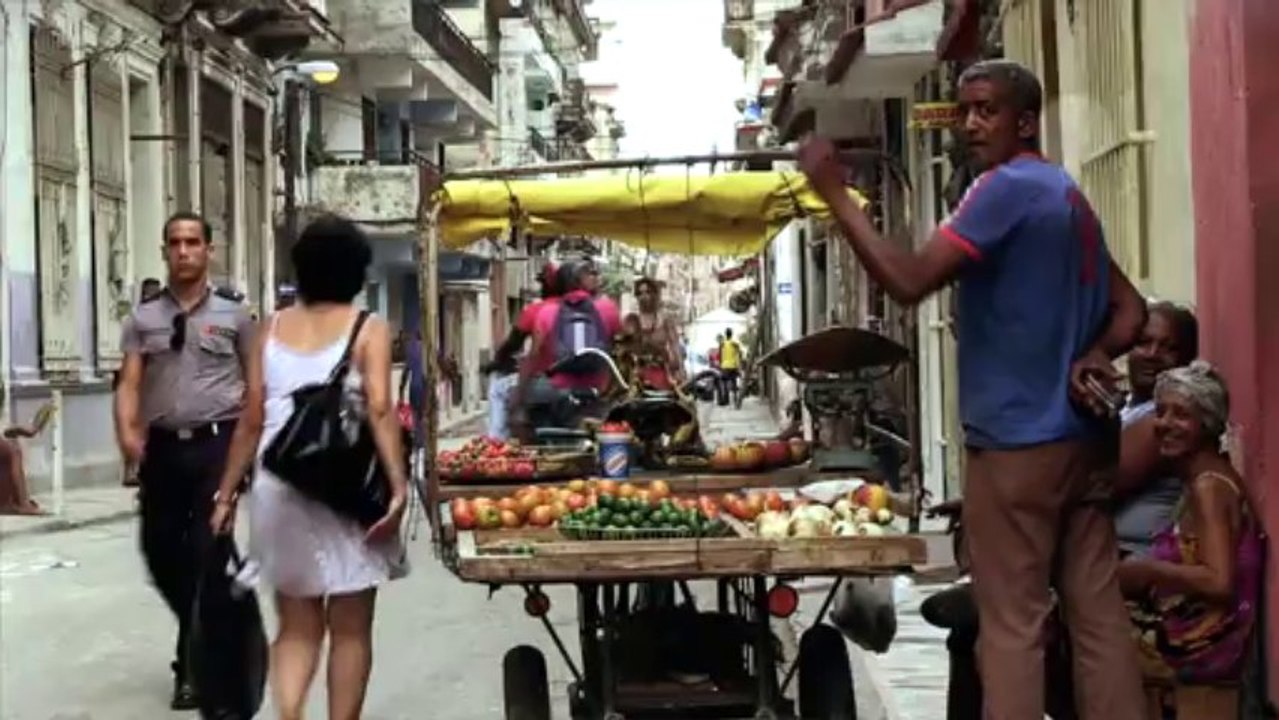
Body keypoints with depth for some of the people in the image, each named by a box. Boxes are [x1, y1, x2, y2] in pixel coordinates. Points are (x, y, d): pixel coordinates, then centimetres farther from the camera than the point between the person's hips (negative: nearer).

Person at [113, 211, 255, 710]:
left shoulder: (232, 313, 3)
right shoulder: (144, 316, 8)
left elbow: (254, 382, 7)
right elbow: (129, 382, 0)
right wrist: (127, 433, -17)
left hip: (216, 445, -3)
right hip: (162, 446, 3)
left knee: (205, 553, -5)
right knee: (159, 551, 7)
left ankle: (193, 664, 6)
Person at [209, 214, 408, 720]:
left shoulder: (273, 329, 10)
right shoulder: (368, 329, 0)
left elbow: (251, 421, 8)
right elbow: (379, 411, -14)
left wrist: (226, 494, 13)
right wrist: (398, 485, -19)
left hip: (279, 487, 4)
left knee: (297, 626, 13)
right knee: (350, 629, 9)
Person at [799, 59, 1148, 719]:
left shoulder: (1008, 187, -11)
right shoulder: (1068, 196, 18)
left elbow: (908, 281, -21)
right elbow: (1130, 310, 19)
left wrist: (834, 193, -16)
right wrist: (1091, 359, 1)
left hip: (1016, 439, -9)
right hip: (1081, 435, 9)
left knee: (1011, 626, -3)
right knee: (1098, 615, 8)